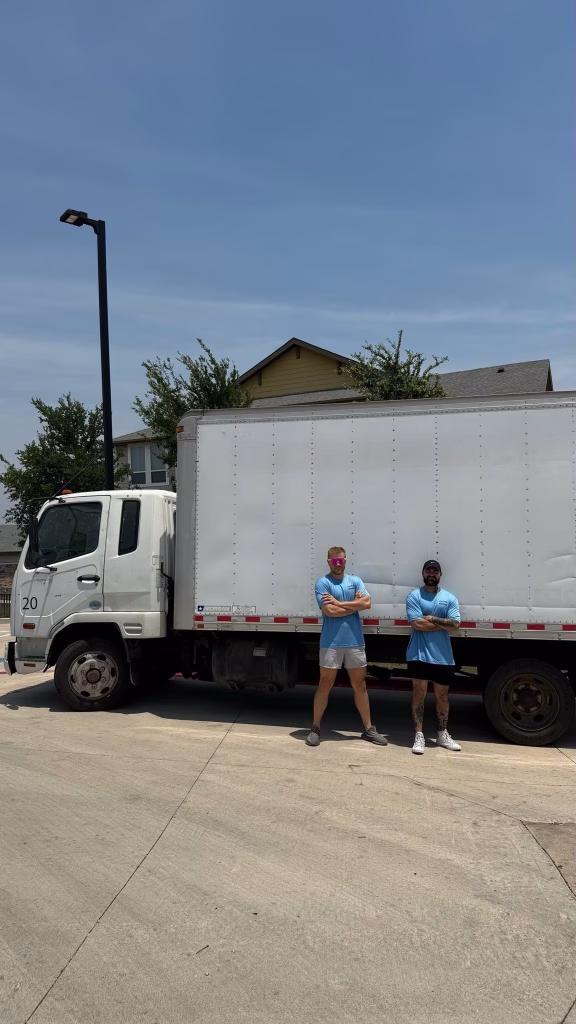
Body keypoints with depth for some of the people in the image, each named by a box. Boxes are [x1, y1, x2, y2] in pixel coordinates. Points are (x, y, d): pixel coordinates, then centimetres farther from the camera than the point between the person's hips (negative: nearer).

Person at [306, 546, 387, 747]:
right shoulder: (323, 583, -5)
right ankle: (315, 728, 15)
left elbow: (367, 603, -8)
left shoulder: (355, 581, 8)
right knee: (325, 685, 4)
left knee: (360, 685, 12)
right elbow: (330, 611, -17)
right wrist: (354, 605, -6)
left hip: (355, 641, 4)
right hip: (331, 642, -4)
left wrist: (339, 602, -12)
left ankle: (368, 729, 22)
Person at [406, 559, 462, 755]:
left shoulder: (450, 598, 7)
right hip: (419, 654, -3)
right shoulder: (414, 596, -3)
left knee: (442, 696, 14)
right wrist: (443, 624, -8)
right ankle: (419, 736, 7)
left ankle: (442, 735, 27)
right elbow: (417, 624, -15)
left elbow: (455, 625, -5)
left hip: (443, 656, 4)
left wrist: (432, 619, -11)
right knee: (419, 694, 0)